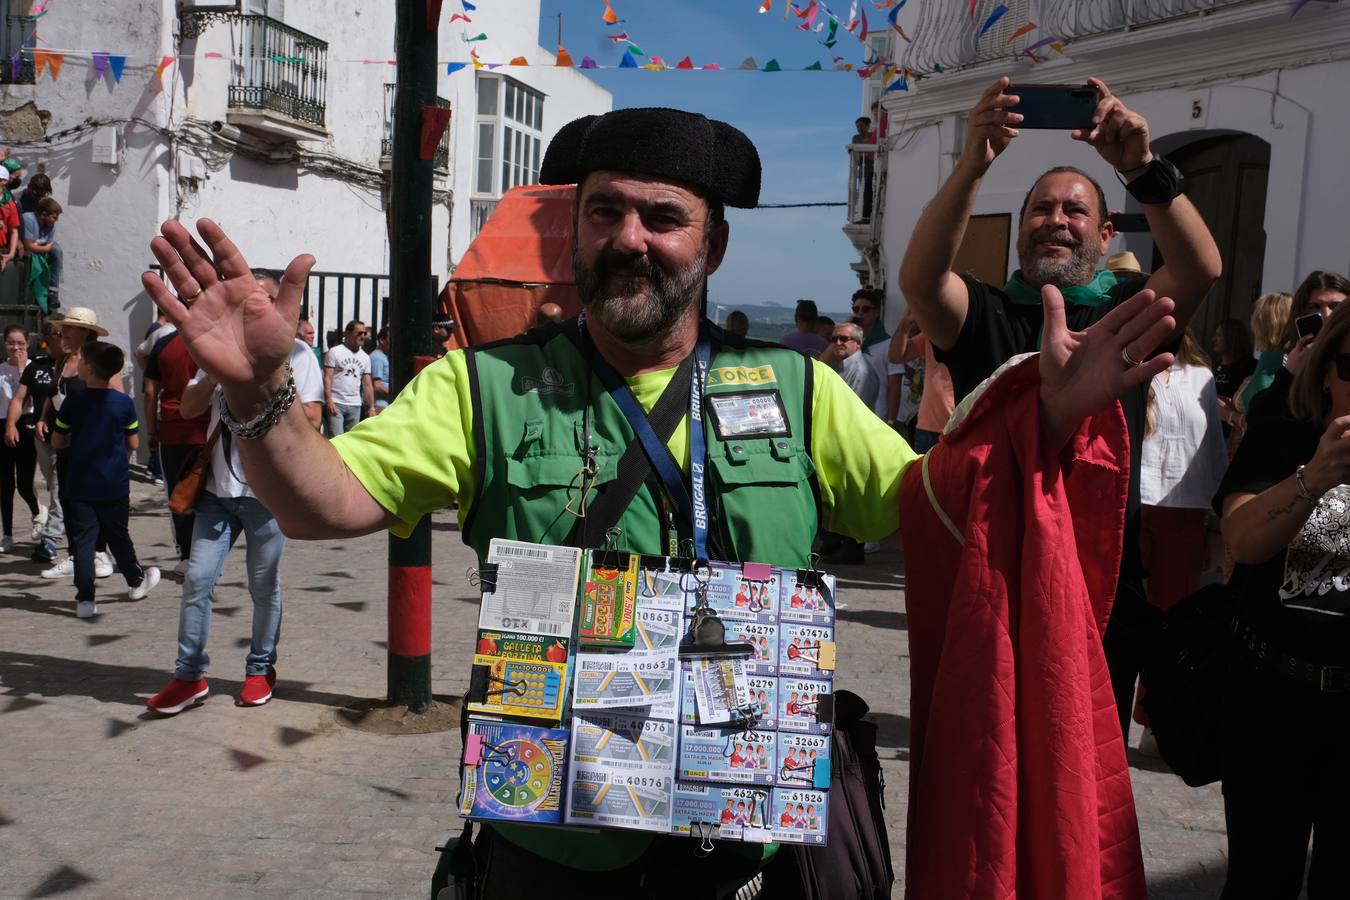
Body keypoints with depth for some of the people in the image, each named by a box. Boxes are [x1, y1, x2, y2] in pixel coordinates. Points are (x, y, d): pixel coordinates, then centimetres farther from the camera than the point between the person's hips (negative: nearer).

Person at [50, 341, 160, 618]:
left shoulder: (73, 403, -8)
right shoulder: (124, 403, -5)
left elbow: (57, 442, 0)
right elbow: (133, 443, 0)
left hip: (80, 486, -1)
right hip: (115, 486, 1)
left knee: (82, 540, 1)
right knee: (118, 536, 18)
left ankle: (85, 599, -3)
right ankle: (137, 581, 33)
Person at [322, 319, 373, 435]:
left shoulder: (365, 358, 14)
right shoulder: (334, 352, 0)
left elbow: (367, 385, 14)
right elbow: (327, 378, -6)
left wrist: (372, 407, 7)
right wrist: (329, 401, -17)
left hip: (355, 405, 5)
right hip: (336, 403, -5)